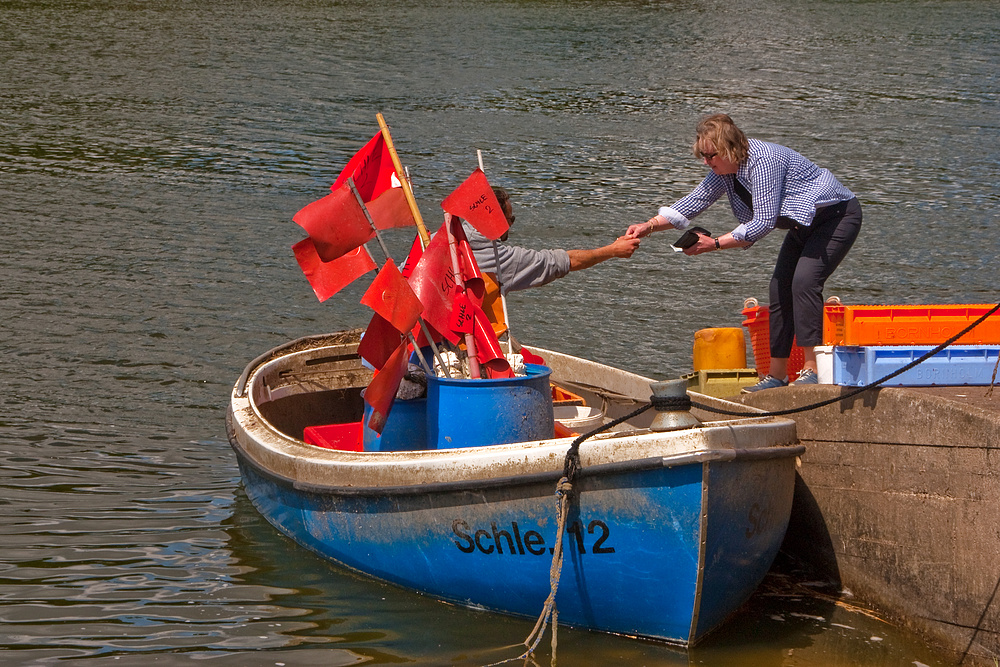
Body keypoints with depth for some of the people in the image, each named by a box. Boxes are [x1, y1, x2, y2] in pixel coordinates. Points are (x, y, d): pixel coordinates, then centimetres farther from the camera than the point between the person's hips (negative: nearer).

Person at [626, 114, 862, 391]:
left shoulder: (763, 160, -32)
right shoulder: (726, 169, -4)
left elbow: (765, 222, -34)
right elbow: (695, 201, 0)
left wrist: (716, 244, -33)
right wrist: (650, 225, -12)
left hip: (838, 215, -10)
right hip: (805, 225, 10)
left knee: (804, 280, -24)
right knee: (779, 288, 2)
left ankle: (812, 368, -23)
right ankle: (777, 374, 4)